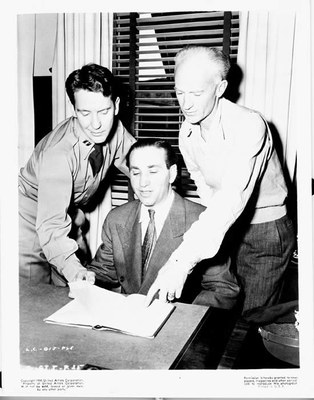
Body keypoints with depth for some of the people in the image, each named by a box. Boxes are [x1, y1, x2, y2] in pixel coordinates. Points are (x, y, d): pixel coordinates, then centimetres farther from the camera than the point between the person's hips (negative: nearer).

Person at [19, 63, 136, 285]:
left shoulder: (115, 130, -15)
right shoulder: (58, 153, -34)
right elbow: (51, 226, -39)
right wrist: (74, 270, -53)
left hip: (69, 221, 6)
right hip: (33, 223, -6)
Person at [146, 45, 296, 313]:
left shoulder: (249, 125, -27)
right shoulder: (187, 133, -5)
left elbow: (233, 197, -39)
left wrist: (183, 261, -45)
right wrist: (216, 225, -6)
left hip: (266, 232, -5)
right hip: (224, 228, 6)